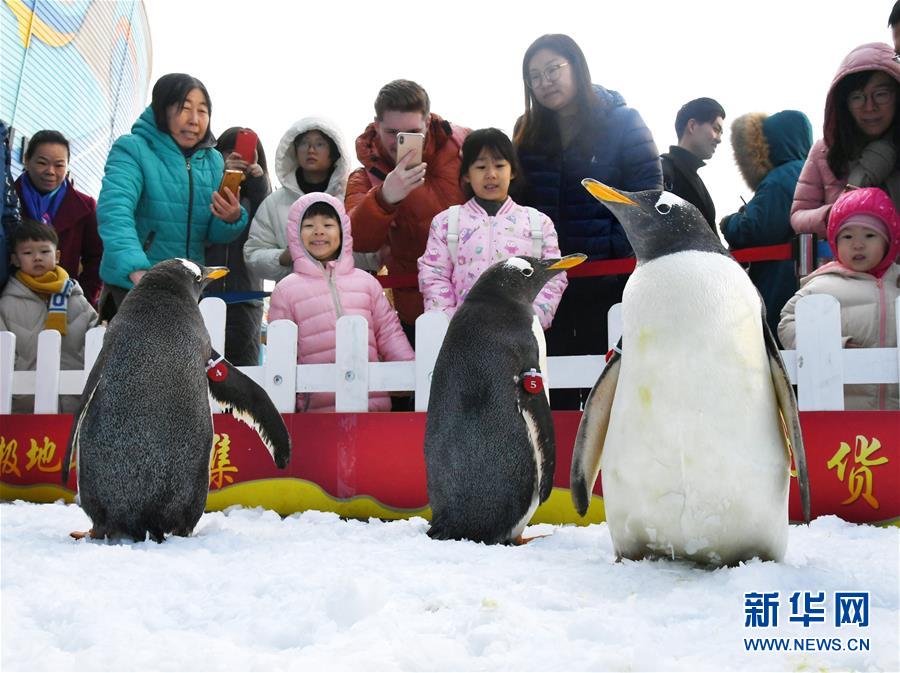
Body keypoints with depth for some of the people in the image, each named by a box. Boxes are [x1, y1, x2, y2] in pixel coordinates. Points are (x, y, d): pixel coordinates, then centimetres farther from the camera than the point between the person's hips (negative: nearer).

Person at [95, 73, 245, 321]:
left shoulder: (213, 160, 6)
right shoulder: (132, 149, -10)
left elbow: (213, 235, 8)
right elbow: (115, 210, -26)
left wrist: (231, 220, -16)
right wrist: (137, 270, -42)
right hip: (132, 288, -5)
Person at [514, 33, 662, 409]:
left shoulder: (622, 121, -2)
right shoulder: (527, 133, 10)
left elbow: (646, 194, -7)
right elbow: (517, 202, 11)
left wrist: (620, 253, -15)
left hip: (608, 279, -3)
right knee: (554, 392, 8)